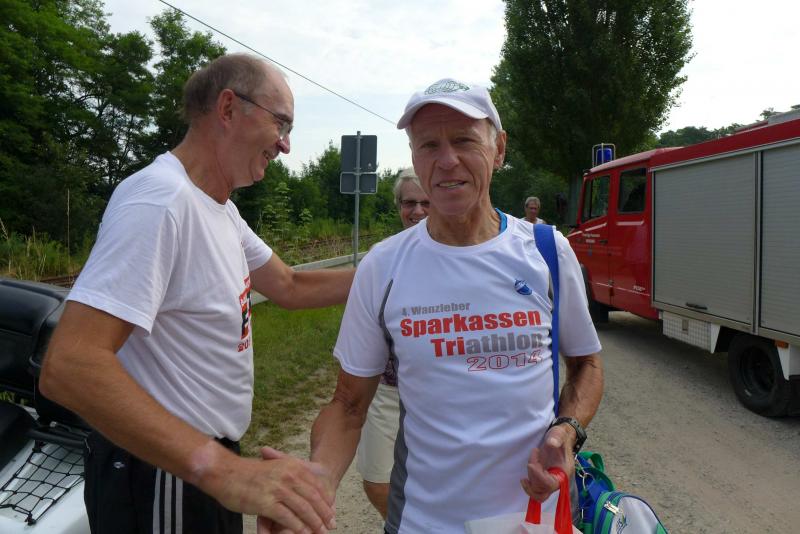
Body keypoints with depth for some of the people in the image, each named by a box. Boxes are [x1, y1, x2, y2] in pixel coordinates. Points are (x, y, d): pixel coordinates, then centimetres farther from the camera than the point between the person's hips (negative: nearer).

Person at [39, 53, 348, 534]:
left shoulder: (221, 207, 5)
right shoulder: (158, 199, -26)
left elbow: (290, 287, 10)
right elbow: (69, 367, -34)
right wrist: (222, 468, -41)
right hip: (161, 472, -9)